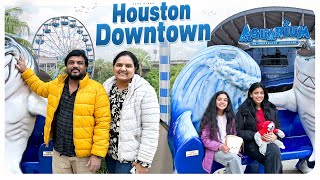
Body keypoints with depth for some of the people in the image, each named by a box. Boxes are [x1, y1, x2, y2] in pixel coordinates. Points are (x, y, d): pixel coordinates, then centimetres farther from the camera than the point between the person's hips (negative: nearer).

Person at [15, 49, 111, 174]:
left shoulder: (97, 89, -13)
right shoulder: (57, 84, 6)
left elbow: (102, 123, -15)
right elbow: (40, 87, 29)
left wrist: (97, 154, -17)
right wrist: (24, 71, 24)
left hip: (84, 155, -5)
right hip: (59, 152, 5)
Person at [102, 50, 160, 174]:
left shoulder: (145, 91, -17)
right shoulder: (107, 87, 0)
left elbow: (151, 129, -18)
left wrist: (143, 161, -17)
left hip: (130, 157, -5)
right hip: (109, 153, 5)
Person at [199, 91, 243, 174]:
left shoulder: (230, 117, 14)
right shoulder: (208, 118, -2)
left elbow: (234, 135, 18)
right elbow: (205, 139, -6)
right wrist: (220, 146, -20)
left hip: (230, 149, 4)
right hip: (215, 151, -4)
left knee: (237, 159, -32)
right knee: (234, 157, -33)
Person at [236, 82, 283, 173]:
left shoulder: (271, 109, 16)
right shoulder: (243, 110, 2)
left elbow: (278, 128, 15)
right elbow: (239, 131, -3)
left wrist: (275, 136, -8)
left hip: (270, 141, 4)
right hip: (251, 143, -3)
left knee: (275, 150, -31)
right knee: (273, 152, -29)